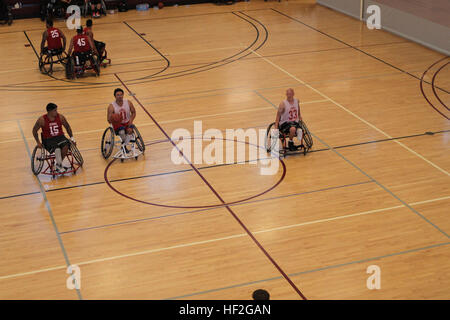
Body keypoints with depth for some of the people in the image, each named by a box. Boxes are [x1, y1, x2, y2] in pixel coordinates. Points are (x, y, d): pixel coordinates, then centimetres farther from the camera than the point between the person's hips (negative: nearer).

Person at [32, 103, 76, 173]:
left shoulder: (60, 117, -2)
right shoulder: (42, 120, -10)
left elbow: (67, 127, 13)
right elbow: (34, 130, 2)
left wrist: (72, 138, 8)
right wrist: (38, 142, -3)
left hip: (60, 137, 3)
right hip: (48, 140, -3)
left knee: (66, 146, -29)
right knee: (57, 149, -34)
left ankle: (58, 165, -13)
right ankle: (60, 166, -19)